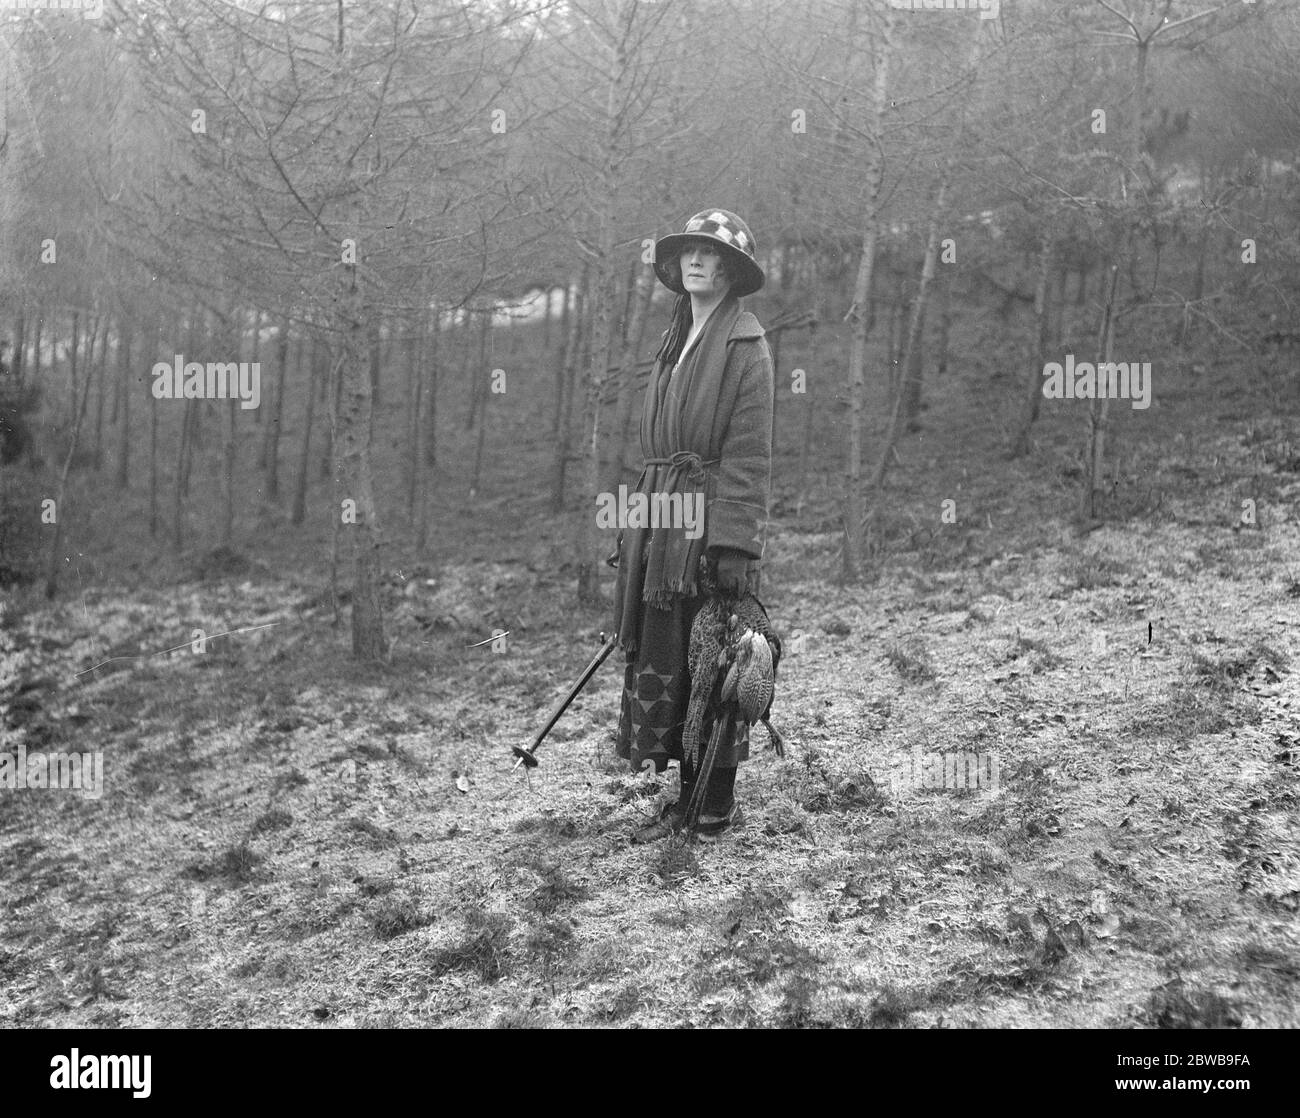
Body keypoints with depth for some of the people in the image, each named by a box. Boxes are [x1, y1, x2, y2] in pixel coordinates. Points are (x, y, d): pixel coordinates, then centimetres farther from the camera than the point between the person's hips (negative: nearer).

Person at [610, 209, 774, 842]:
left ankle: (719, 806, 8)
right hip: (660, 516, 8)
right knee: (659, 659, 7)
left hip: (712, 520, -8)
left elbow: (748, 456, -13)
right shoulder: (676, 339, 18)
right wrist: (637, 528, 17)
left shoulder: (744, 344, -6)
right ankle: (685, 797, 16)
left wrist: (735, 545, -19)